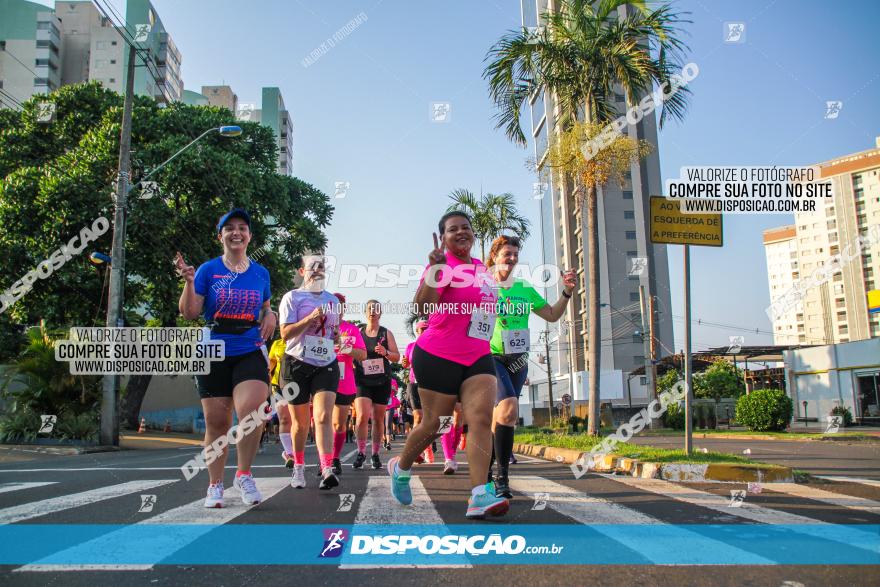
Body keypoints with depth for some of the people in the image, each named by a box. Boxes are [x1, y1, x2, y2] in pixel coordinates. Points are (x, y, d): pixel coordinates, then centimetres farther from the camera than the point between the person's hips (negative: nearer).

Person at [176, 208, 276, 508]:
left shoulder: (261, 273, 10)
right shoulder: (208, 270, 2)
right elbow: (190, 313, -2)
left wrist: (270, 317, 0)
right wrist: (189, 281, -16)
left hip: (250, 353, 1)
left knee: (250, 409, -23)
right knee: (216, 422, 4)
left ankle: (244, 475, -3)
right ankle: (215, 485, 21)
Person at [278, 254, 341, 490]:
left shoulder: (332, 300, 16)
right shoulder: (292, 297, 1)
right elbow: (285, 333, -8)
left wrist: (337, 335, 3)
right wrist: (311, 318, -18)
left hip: (326, 364, 2)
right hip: (298, 364, -2)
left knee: (323, 417, -14)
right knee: (300, 422, 7)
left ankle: (327, 470, -21)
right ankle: (298, 468, 25)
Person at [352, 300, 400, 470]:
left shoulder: (386, 333, 4)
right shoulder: (358, 332, 6)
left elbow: (397, 357, 1)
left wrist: (385, 352, -17)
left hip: (382, 381, 1)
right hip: (362, 381, -1)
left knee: (378, 419, 6)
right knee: (362, 416, -16)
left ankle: (375, 454, 19)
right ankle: (361, 452, -1)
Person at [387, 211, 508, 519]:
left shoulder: (481, 268, 14)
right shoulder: (443, 265, -10)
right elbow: (421, 306, -25)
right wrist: (434, 270, -36)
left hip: (478, 357, 6)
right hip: (439, 356, -6)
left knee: (482, 418, -12)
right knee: (434, 423, 5)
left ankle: (479, 496, -16)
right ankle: (400, 468, 32)